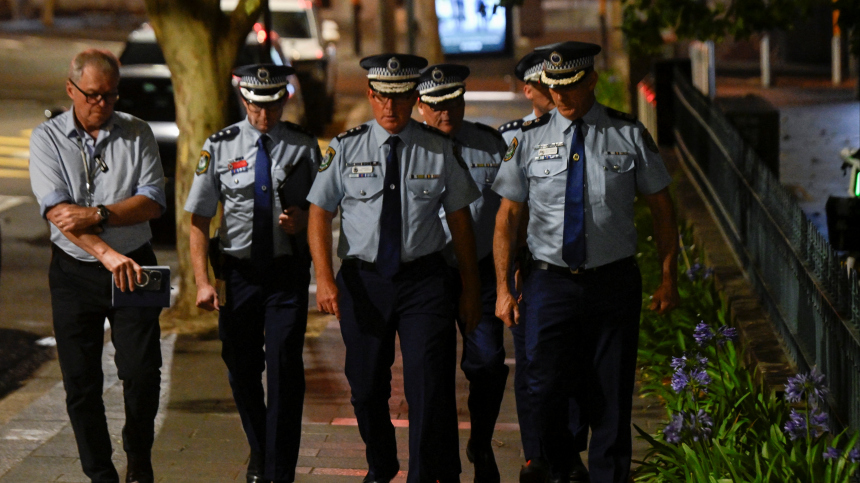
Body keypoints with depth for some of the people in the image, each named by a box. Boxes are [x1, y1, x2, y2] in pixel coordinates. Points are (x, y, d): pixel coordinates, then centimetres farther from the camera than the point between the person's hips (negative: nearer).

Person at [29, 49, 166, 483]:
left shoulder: (137, 134, 3)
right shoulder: (47, 138, -3)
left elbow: (153, 202, -5)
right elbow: (57, 211, -16)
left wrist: (98, 216, -21)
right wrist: (107, 253, -29)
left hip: (133, 266, 0)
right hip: (74, 272, 0)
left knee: (142, 372, -6)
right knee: (81, 382, 4)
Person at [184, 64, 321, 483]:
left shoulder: (304, 147, 2)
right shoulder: (219, 147, 1)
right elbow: (199, 218, 1)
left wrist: (303, 220, -13)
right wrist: (202, 281, -7)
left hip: (288, 273, -1)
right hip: (238, 271, 1)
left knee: (284, 369, -9)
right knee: (242, 370, 11)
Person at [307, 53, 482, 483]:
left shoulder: (440, 149, 1)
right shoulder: (345, 149, 2)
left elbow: (459, 219, 7)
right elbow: (319, 213, 4)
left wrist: (471, 288, 9)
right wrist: (324, 279, -8)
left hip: (424, 280, -1)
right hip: (363, 281, 1)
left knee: (429, 383, -12)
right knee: (366, 387, 9)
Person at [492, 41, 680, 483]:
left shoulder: (629, 135, 1)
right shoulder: (530, 139, 2)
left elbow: (662, 208, 7)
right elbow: (507, 216, 5)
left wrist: (668, 279, 3)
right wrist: (504, 288, 0)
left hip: (614, 282, 0)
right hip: (550, 281, 0)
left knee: (610, 394, 5)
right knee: (545, 387, -6)